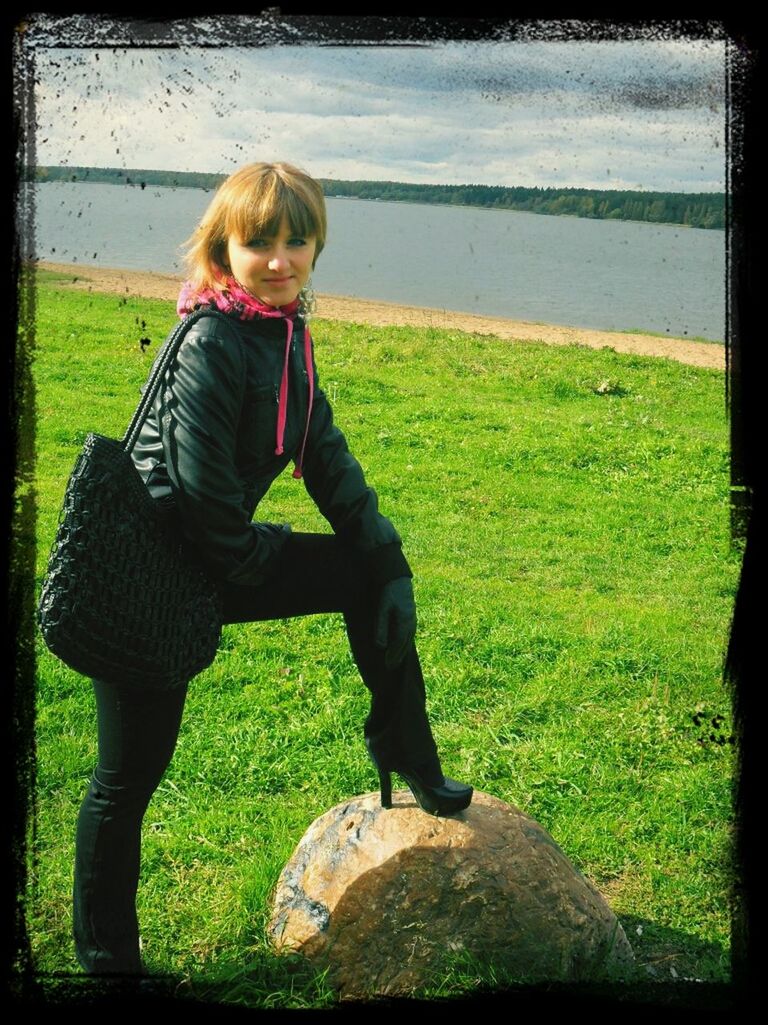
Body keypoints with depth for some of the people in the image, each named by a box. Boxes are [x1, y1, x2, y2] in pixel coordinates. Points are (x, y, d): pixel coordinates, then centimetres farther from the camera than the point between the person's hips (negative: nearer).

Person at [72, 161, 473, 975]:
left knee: (373, 572, 10)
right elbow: (200, 488, -26)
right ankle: (105, 953, 25)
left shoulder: (285, 329, 4)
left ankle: (405, 756, 23)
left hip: (218, 560, 8)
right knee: (130, 775, 3)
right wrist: (256, 566, -10)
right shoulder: (212, 344, -23)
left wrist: (379, 544, 6)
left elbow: (320, 445, 9)